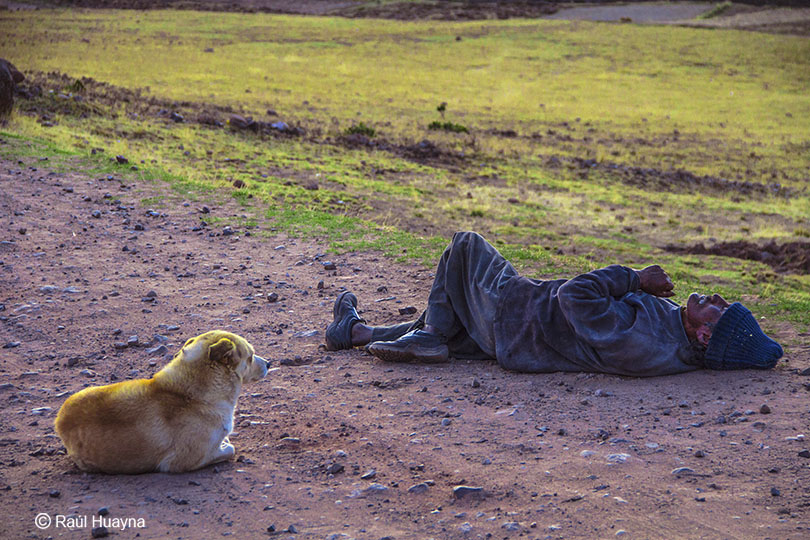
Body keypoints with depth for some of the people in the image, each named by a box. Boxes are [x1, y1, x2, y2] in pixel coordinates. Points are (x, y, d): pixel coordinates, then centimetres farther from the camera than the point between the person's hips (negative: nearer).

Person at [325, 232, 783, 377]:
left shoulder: (634, 341, -39)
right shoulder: (678, 347, -11)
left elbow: (574, 296, -32)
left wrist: (632, 278, -22)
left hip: (514, 318, -8)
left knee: (466, 244, 12)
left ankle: (430, 336, 17)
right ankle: (357, 331, 39)